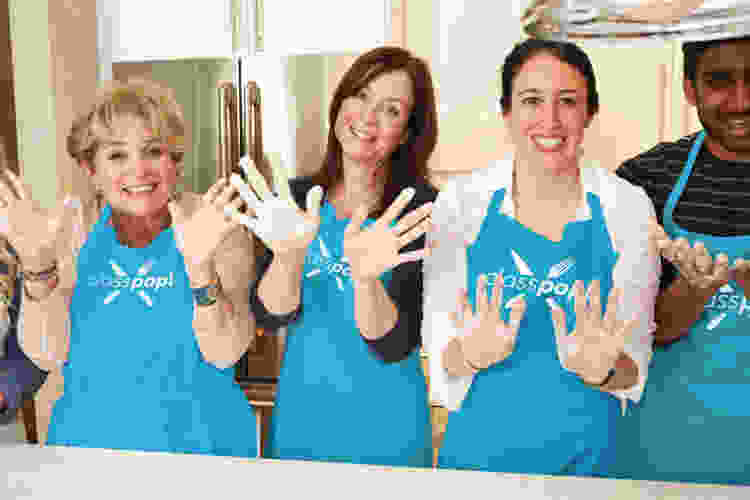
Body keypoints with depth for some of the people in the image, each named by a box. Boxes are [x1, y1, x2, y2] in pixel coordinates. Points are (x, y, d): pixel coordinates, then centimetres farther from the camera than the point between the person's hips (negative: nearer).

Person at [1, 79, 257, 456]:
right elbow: (48, 355, -8)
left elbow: (224, 354, -17)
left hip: (198, 440, -2)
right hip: (87, 438, 2)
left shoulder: (214, 224, -9)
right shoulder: (74, 224, -3)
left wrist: (200, 266, -32)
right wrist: (37, 262, -22)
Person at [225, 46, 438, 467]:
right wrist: (290, 254, -32)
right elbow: (269, 316, -13)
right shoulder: (297, 197, -2)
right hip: (298, 424, 3)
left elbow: (394, 346, -19)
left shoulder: (420, 208, -13)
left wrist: (365, 278, -38)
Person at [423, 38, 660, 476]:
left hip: (589, 452, 1)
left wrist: (601, 369, -26)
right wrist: (471, 354, -28)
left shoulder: (628, 206, -8)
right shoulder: (461, 201, -9)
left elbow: (634, 365, -6)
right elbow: (442, 356, -8)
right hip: (479, 448, 0)